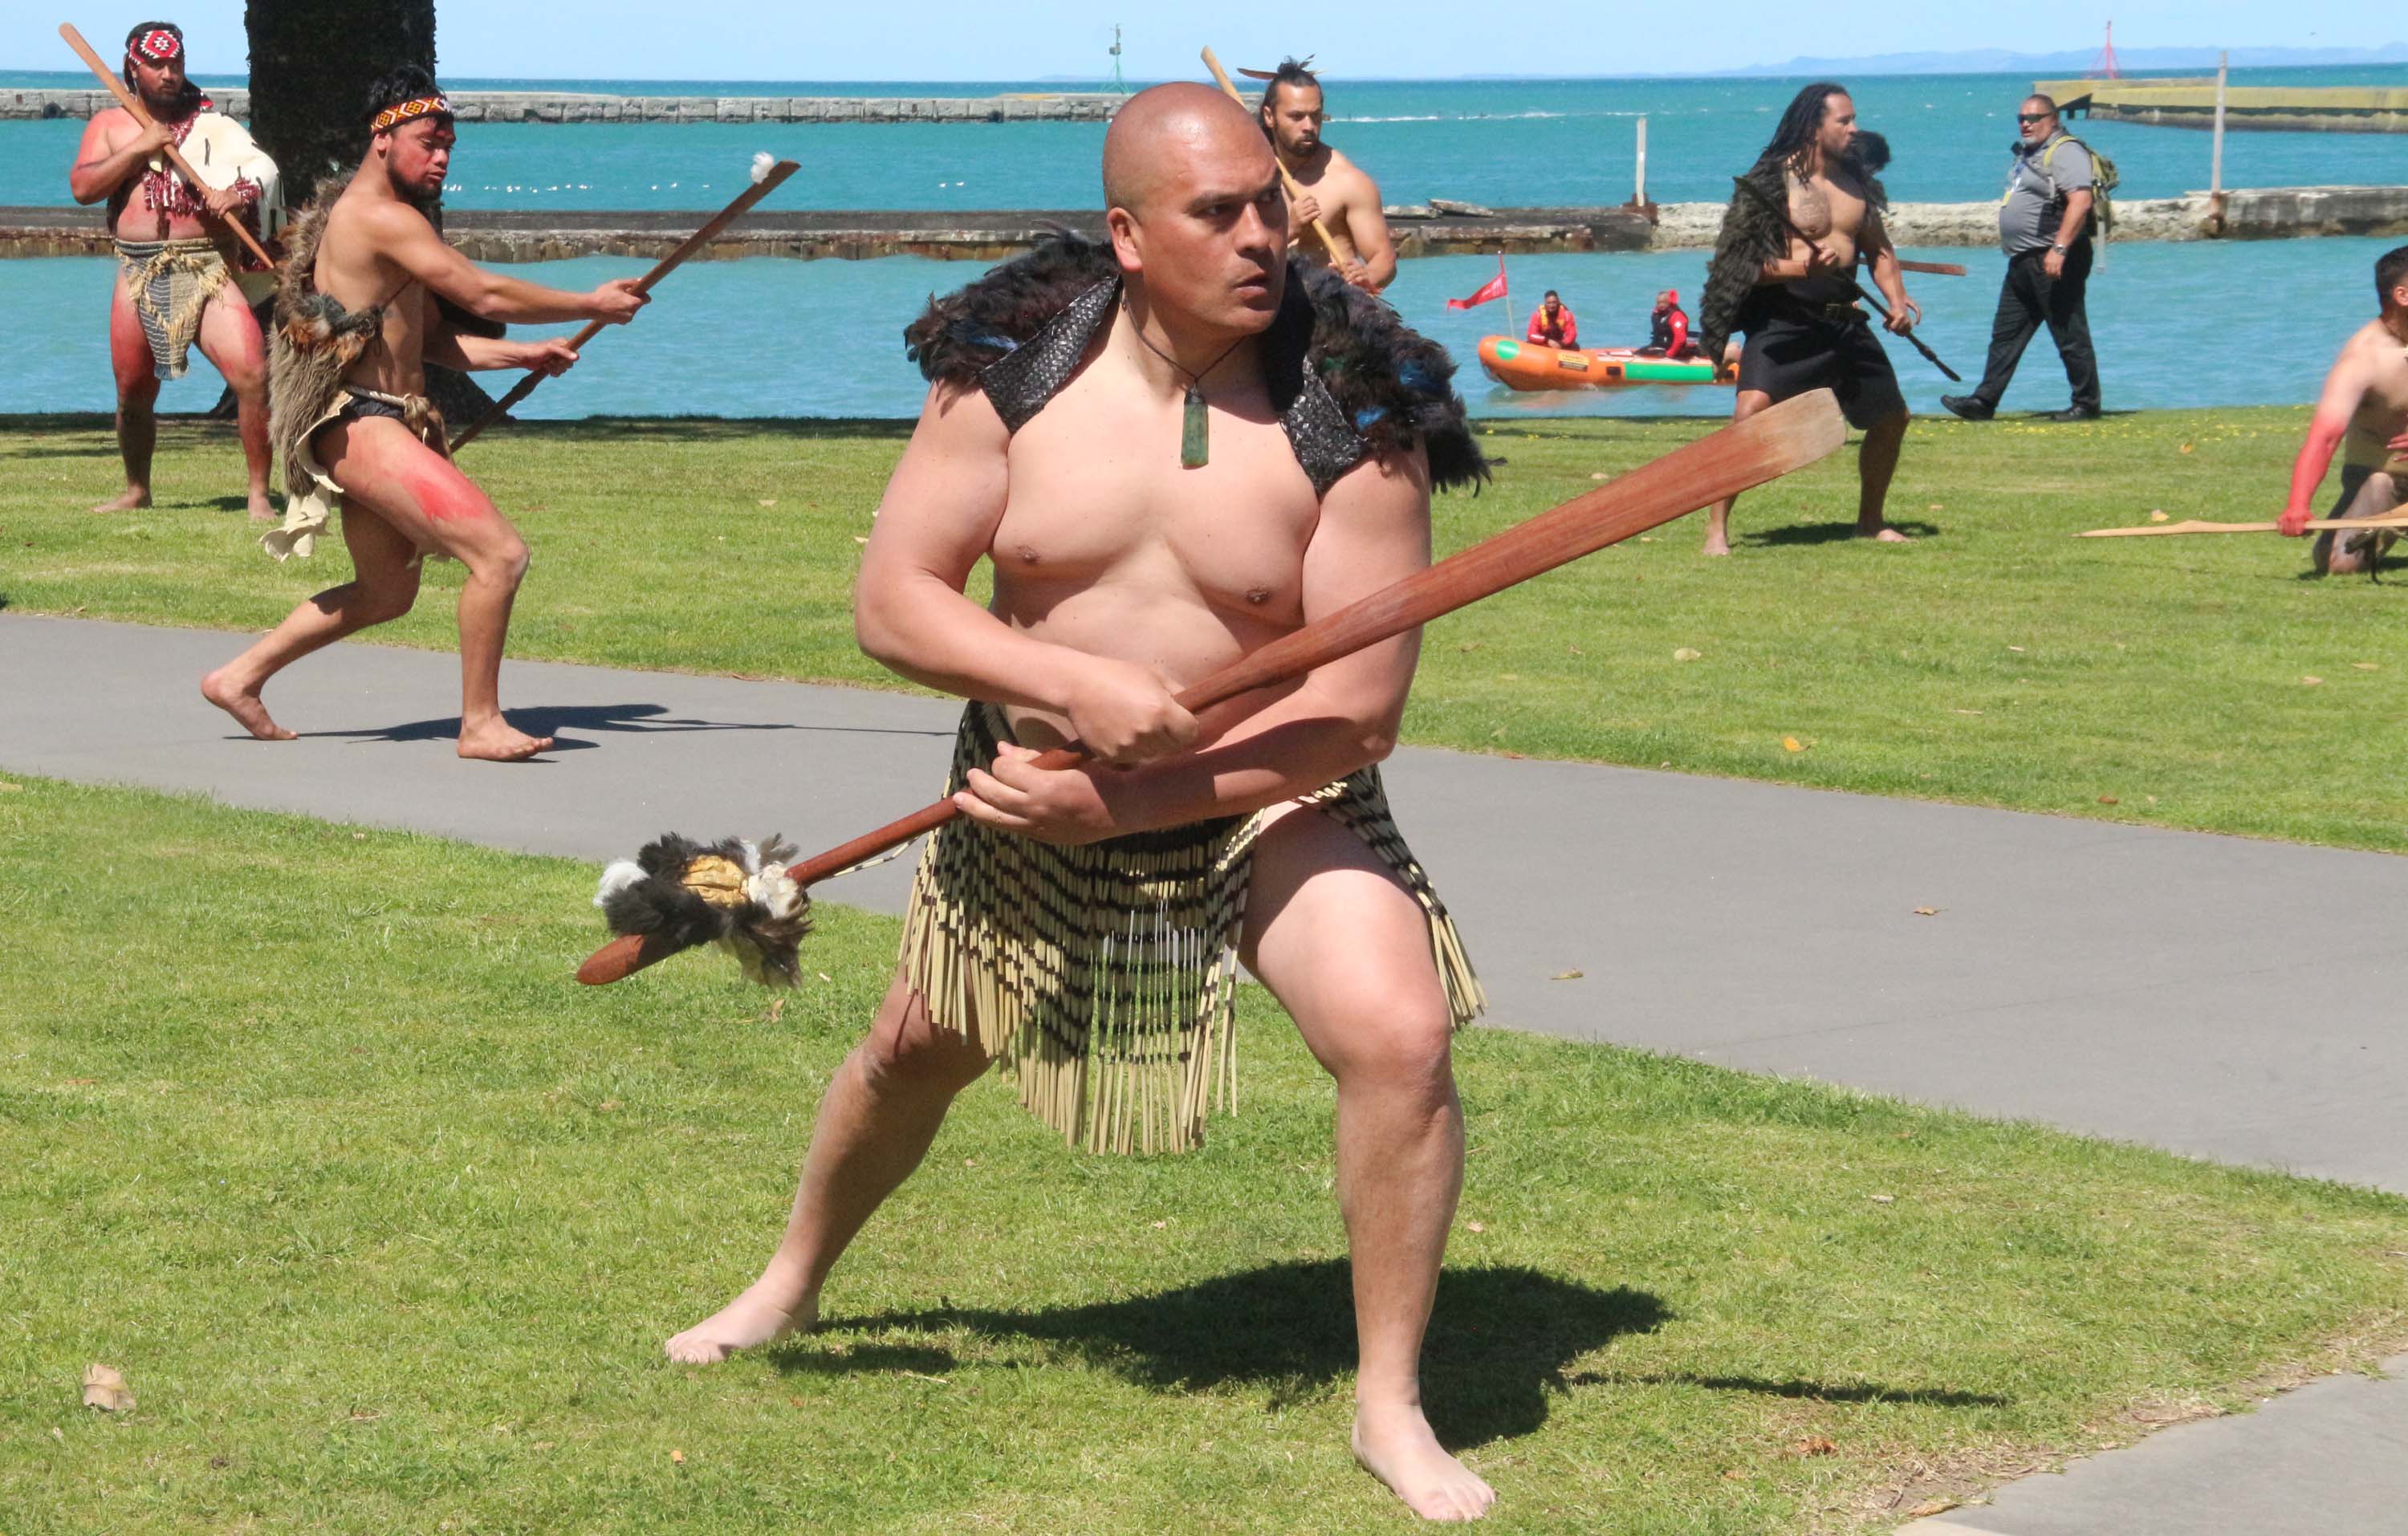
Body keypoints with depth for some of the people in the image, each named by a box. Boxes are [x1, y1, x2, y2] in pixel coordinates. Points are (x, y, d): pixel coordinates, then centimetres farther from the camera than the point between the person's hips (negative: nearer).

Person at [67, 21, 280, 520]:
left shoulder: (210, 122, 9)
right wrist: (139, 149, -9)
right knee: (134, 394, 10)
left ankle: (259, 496, -10)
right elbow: (82, 187, -2)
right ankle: (136, 490, 34)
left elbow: (263, 170, -2)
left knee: (252, 376, -18)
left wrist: (238, 194, -23)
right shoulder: (111, 124, 11)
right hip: (139, 275, 2)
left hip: (207, 270, -2)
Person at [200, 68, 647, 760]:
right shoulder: (381, 217, -13)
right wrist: (593, 306, -8)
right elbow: (483, 294, -17)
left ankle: (239, 677, 33)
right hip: (362, 426, -11)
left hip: (376, 429, 11)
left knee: (385, 592, 25)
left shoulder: (391, 222, 21)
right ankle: (480, 723, -11)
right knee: (500, 553, -18)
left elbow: (435, 341, 19)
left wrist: (525, 354, 5)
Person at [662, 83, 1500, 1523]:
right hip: (1035, 793, 3)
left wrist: (1125, 802, -26)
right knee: (915, 1049, 20)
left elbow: (1357, 707, -22)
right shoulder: (1013, 368, -14)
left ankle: (1393, 1406, -7)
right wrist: (1074, 685, -30)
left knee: (1400, 1037, -25)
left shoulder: (1352, 414, -21)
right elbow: (892, 598, -13)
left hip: (1269, 799, -3)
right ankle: (792, 1282, 51)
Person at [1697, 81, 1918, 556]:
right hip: (1783, 320, -7)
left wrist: (1897, 300, 4)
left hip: (1844, 320, 7)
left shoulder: (1856, 182, 11)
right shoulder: (1773, 180, -9)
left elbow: (1878, 250, 21)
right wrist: (1799, 268, -26)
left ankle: (1870, 521, 33)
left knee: (1891, 418, 12)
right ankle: (1716, 529, -17)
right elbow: (1741, 263, -12)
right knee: (1752, 412, -24)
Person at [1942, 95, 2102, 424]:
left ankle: (2087, 405, 2)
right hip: (2023, 262, 11)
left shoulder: (2065, 152, -14)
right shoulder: (2028, 153, 18)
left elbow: (2081, 200, -26)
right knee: (2005, 335, 10)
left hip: (2053, 263, -11)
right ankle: (1983, 402, 12)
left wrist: (2059, 249, -31)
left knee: (2070, 336, -4)